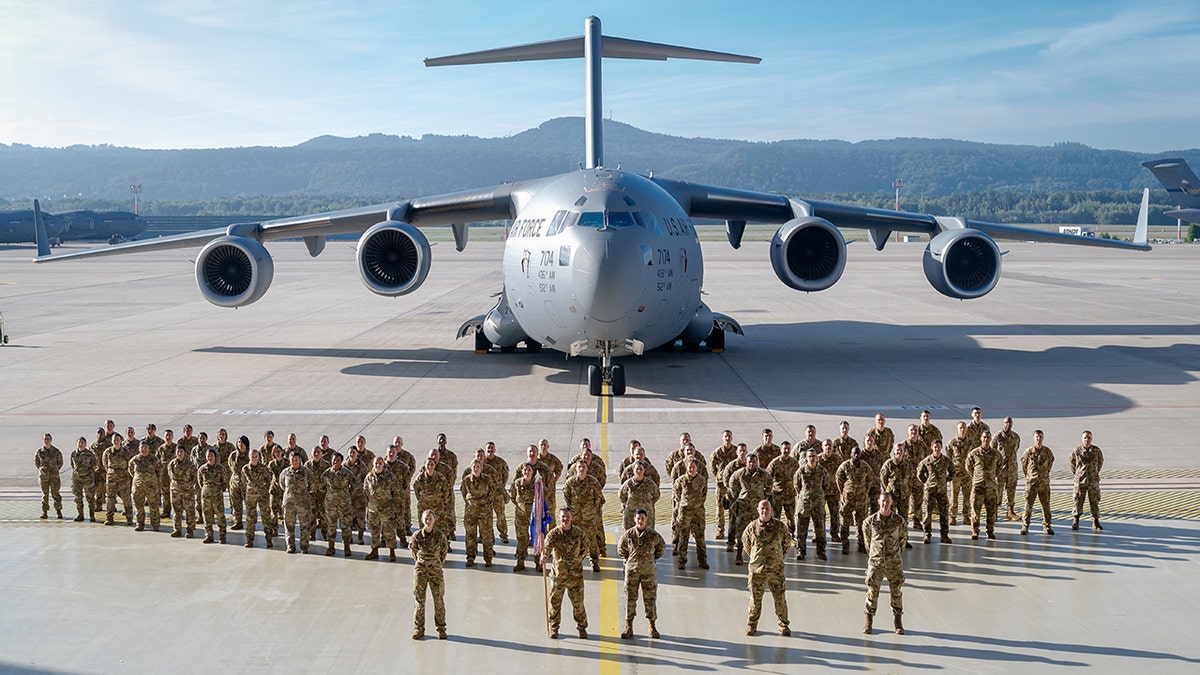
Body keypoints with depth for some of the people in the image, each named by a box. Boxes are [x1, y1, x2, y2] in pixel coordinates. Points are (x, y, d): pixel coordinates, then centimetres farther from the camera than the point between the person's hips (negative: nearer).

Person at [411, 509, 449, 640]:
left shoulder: (440, 535, -8)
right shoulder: (417, 535, -6)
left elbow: (445, 550, 8)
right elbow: (412, 548, 13)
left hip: (435, 570, -1)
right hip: (420, 569, 1)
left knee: (439, 600, 5)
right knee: (419, 599, 5)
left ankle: (441, 628, 18)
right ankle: (419, 628, 17)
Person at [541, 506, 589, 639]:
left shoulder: (579, 533, -2)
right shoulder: (553, 533, -8)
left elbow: (585, 549, 12)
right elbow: (547, 545, -27)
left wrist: (577, 560, -1)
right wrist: (544, 555, -47)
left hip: (575, 574, 0)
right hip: (558, 573, 0)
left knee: (578, 603, 6)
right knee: (555, 602, 8)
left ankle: (582, 627, 26)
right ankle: (554, 628, 26)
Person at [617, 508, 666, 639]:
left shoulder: (654, 535, -7)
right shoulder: (628, 534, -6)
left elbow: (662, 548, 11)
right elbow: (621, 549, 11)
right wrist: (629, 560, 9)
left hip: (649, 571, 0)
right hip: (632, 570, 0)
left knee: (650, 599, 6)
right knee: (630, 598, 4)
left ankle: (652, 626, 19)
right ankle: (629, 626, 14)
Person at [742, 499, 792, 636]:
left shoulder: (780, 526, -3)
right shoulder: (752, 527, -2)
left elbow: (788, 543, 12)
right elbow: (746, 543, 15)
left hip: (776, 569, 0)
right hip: (756, 569, 0)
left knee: (780, 598, 5)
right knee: (755, 598, 6)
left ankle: (783, 625, 21)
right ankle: (751, 624, 22)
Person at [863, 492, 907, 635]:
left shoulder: (899, 520, -7)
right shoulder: (871, 521, -7)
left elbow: (903, 538, 11)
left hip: (893, 563, 0)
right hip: (875, 562, 0)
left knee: (896, 591, 7)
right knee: (872, 592, 3)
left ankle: (898, 622, 21)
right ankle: (868, 620, 17)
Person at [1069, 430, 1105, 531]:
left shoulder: (1097, 450, -2)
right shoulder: (1077, 450, -5)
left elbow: (1101, 460, 17)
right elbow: (1070, 460, 11)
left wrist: (1097, 472, 14)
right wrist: (1075, 473, 8)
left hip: (1093, 480, 1)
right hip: (1080, 480, -1)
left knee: (1094, 501, 5)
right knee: (1078, 501, 2)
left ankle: (1095, 522, 14)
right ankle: (1075, 521, 13)